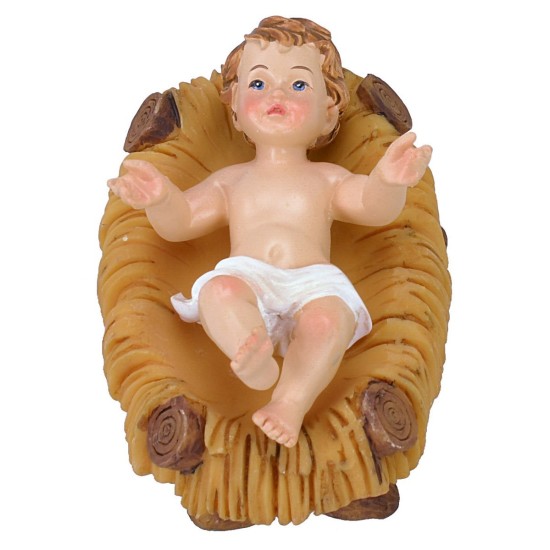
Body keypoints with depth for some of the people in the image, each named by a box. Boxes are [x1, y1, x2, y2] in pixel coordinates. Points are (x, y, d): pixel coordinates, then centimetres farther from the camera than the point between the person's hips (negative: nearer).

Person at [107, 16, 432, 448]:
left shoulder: (327, 179, 22)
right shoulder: (230, 181, 27)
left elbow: (374, 207, 5)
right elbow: (181, 222, 17)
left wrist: (389, 181, -20)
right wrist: (161, 199, -7)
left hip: (313, 284, 0)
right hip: (248, 281, 1)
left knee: (328, 318, -34)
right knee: (219, 290, -33)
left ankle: (292, 402, -36)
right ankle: (251, 352, -54)